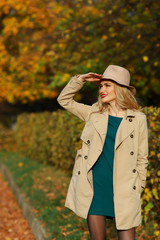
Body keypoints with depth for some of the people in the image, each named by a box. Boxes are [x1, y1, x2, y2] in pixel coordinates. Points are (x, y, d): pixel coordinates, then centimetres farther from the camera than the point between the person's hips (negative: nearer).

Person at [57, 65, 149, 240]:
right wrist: (80, 80, 6)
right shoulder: (94, 113, 8)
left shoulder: (138, 119, 0)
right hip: (94, 187, 2)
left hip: (122, 192, -2)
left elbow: (142, 159, 5)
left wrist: (138, 189, 3)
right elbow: (64, 100, 17)